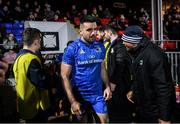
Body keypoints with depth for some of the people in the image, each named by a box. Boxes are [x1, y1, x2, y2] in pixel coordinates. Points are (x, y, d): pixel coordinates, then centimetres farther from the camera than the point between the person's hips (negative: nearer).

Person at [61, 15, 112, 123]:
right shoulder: (72, 49, -15)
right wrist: (72, 101, -17)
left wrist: (108, 86, -1)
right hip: (79, 94, -3)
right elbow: (65, 76, -14)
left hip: (97, 93, 3)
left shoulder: (100, 47, -2)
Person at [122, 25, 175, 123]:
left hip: (155, 110, -9)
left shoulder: (153, 55, -25)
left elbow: (163, 87, -27)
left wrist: (164, 117, -27)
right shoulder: (137, 52, 4)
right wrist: (133, 90, 11)